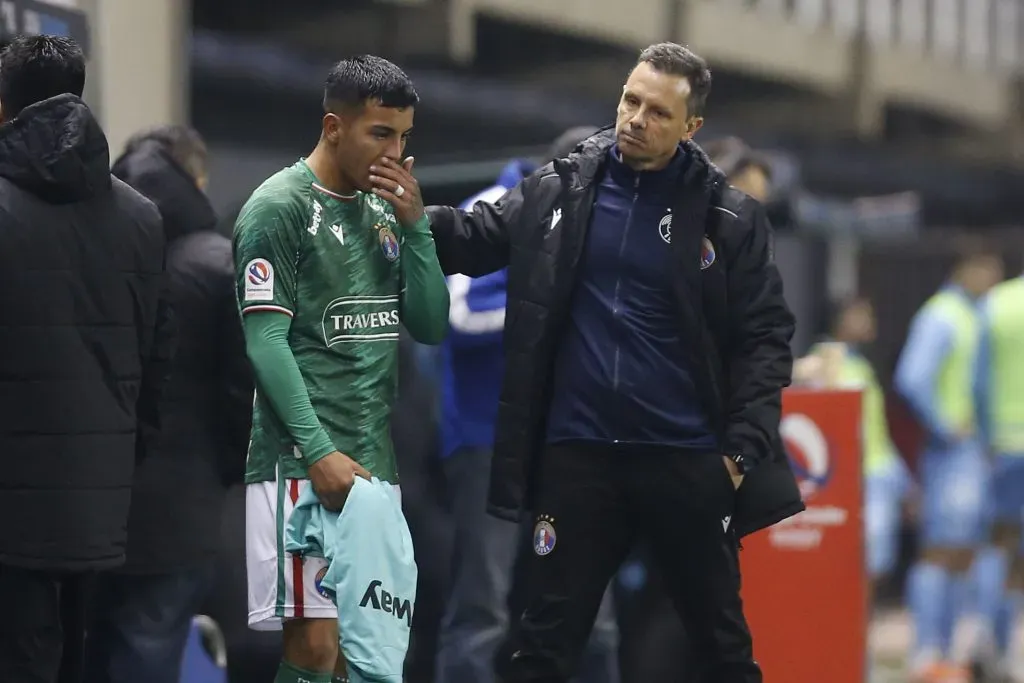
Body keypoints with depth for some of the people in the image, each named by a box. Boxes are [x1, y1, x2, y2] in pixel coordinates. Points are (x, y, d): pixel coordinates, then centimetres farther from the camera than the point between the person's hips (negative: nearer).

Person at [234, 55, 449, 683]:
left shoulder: (385, 210, 15)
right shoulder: (279, 207, -6)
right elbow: (265, 341, -12)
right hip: (303, 462, -7)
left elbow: (431, 327, 11)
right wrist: (319, 452, -19)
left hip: (374, 460, 7)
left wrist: (415, 225, -1)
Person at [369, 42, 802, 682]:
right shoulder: (560, 190, 1)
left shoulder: (729, 217, -3)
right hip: (578, 453, 1)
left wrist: (742, 447, -9)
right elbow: (477, 239, 6)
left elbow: (765, 335, -2)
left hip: (686, 459, -1)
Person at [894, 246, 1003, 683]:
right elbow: (912, 379, -24)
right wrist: (945, 430, -18)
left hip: (973, 454, 10)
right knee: (941, 551, -13)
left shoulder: (972, 319, 20)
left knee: (962, 555, 8)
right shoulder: (941, 316, -11)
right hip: (951, 451, -10)